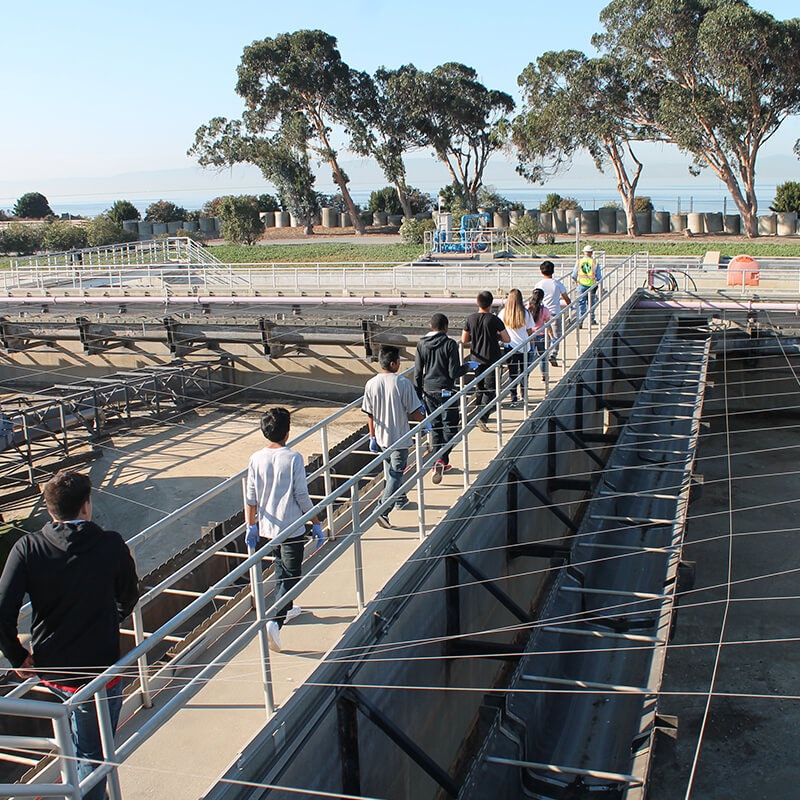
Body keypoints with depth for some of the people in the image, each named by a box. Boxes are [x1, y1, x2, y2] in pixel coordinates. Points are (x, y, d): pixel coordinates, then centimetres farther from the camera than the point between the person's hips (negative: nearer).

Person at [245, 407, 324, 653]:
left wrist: (251, 526, 9)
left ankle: (286, 609, 42)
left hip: (267, 527, 5)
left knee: (280, 569, 25)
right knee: (291, 575, 2)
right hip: (291, 527, -5)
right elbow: (302, 496, -13)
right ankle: (275, 621, -13)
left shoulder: (256, 459, -3)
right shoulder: (293, 458, -15)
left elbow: (250, 498, 0)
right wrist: (316, 524, -3)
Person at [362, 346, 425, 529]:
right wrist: (424, 421, 8)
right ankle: (382, 510, -8)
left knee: (390, 471, 23)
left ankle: (400, 499, 41)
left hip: (381, 437, 5)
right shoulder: (403, 383, -19)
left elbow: (369, 414, 0)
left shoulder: (371, 384, -6)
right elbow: (414, 411, -13)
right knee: (396, 473, 3)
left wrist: (373, 437, 10)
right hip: (399, 437, -5)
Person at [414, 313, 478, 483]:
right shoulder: (450, 344, -11)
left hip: (428, 392, 5)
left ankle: (440, 464, 22)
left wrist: (418, 395, 12)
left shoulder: (421, 344, 2)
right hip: (446, 392, -5)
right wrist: (468, 366, 5)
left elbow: (417, 372, 4)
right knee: (449, 427, 3)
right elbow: (454, 373, -13)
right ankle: (441, 460, -16)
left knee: (436, 427, 16)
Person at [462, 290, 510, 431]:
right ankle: (483, 417, -14)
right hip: (492, 359, -4)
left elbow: (464, 340, 4)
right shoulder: (494, 320, -13)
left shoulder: (470, 319, -3)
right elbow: (507, 339, -8)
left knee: (480, 386, 20)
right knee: (490, 389, -1)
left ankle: (480, 413, 29)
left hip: (477, 359, 4)